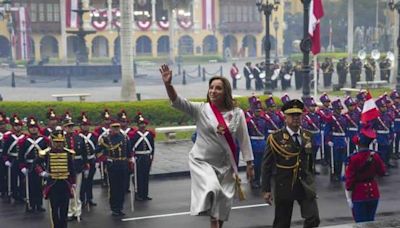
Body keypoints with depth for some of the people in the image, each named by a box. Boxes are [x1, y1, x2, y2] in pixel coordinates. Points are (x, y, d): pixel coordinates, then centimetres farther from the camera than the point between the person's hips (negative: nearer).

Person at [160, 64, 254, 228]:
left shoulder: (237, 113, -5)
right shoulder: (201, 109, -8)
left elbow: (244, 140, 0)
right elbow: (178, 102, -20)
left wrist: (249, 164, 1)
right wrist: (168, 84, -37)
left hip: (225, 165, 2)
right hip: (201, 161, -2)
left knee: (224, 202, 9)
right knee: (212, 189, -27)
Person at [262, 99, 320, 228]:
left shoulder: (308, 136, 5)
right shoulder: (276, 138, -8)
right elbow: (267, 165, -6)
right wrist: (266, 190, -7)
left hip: (305, 185, 3)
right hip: (284, 187, -3)